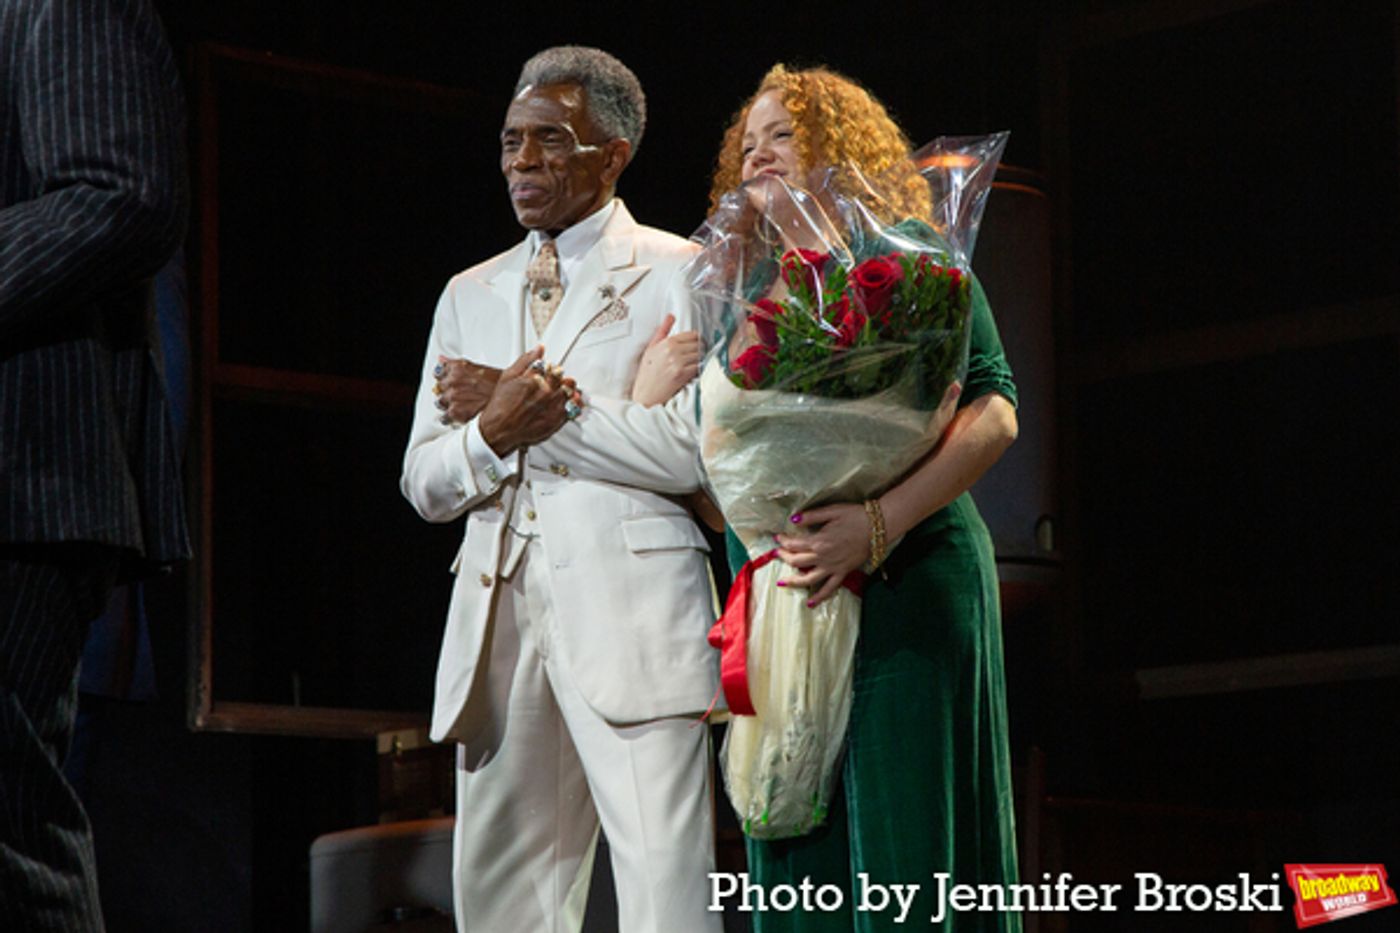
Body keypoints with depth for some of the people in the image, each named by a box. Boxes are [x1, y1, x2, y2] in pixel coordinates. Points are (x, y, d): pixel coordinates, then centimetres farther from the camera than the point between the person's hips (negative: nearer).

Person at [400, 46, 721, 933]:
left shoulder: (677, 274, 6)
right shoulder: (470, 295, 22)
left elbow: (697, 449, -9)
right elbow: (424, 482, 16)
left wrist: (544, 405, -7)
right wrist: (494, 429, -6)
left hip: (628, 610, -5)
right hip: (499, 614, 6)